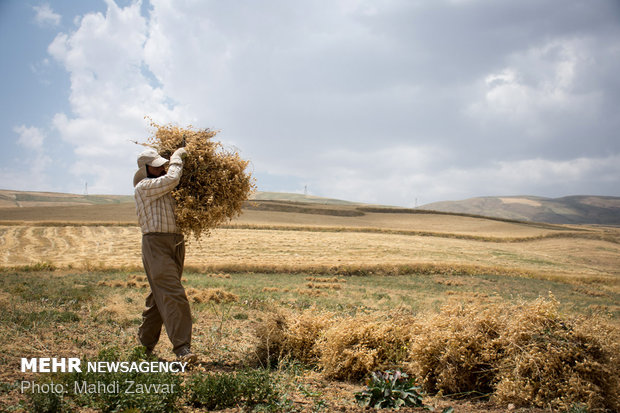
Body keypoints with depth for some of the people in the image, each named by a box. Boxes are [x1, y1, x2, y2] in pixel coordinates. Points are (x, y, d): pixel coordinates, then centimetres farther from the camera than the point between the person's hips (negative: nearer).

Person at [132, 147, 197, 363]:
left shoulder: (164, 189, 21)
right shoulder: (144, 187, -6)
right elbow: (172, 178, -18)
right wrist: (177, 157, -2)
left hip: (175, 244, 9)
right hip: (156, 245, -9)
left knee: (160, 297, 13)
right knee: (172, 295, -15)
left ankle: (145, 342, 23)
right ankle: (182, 347, -17)